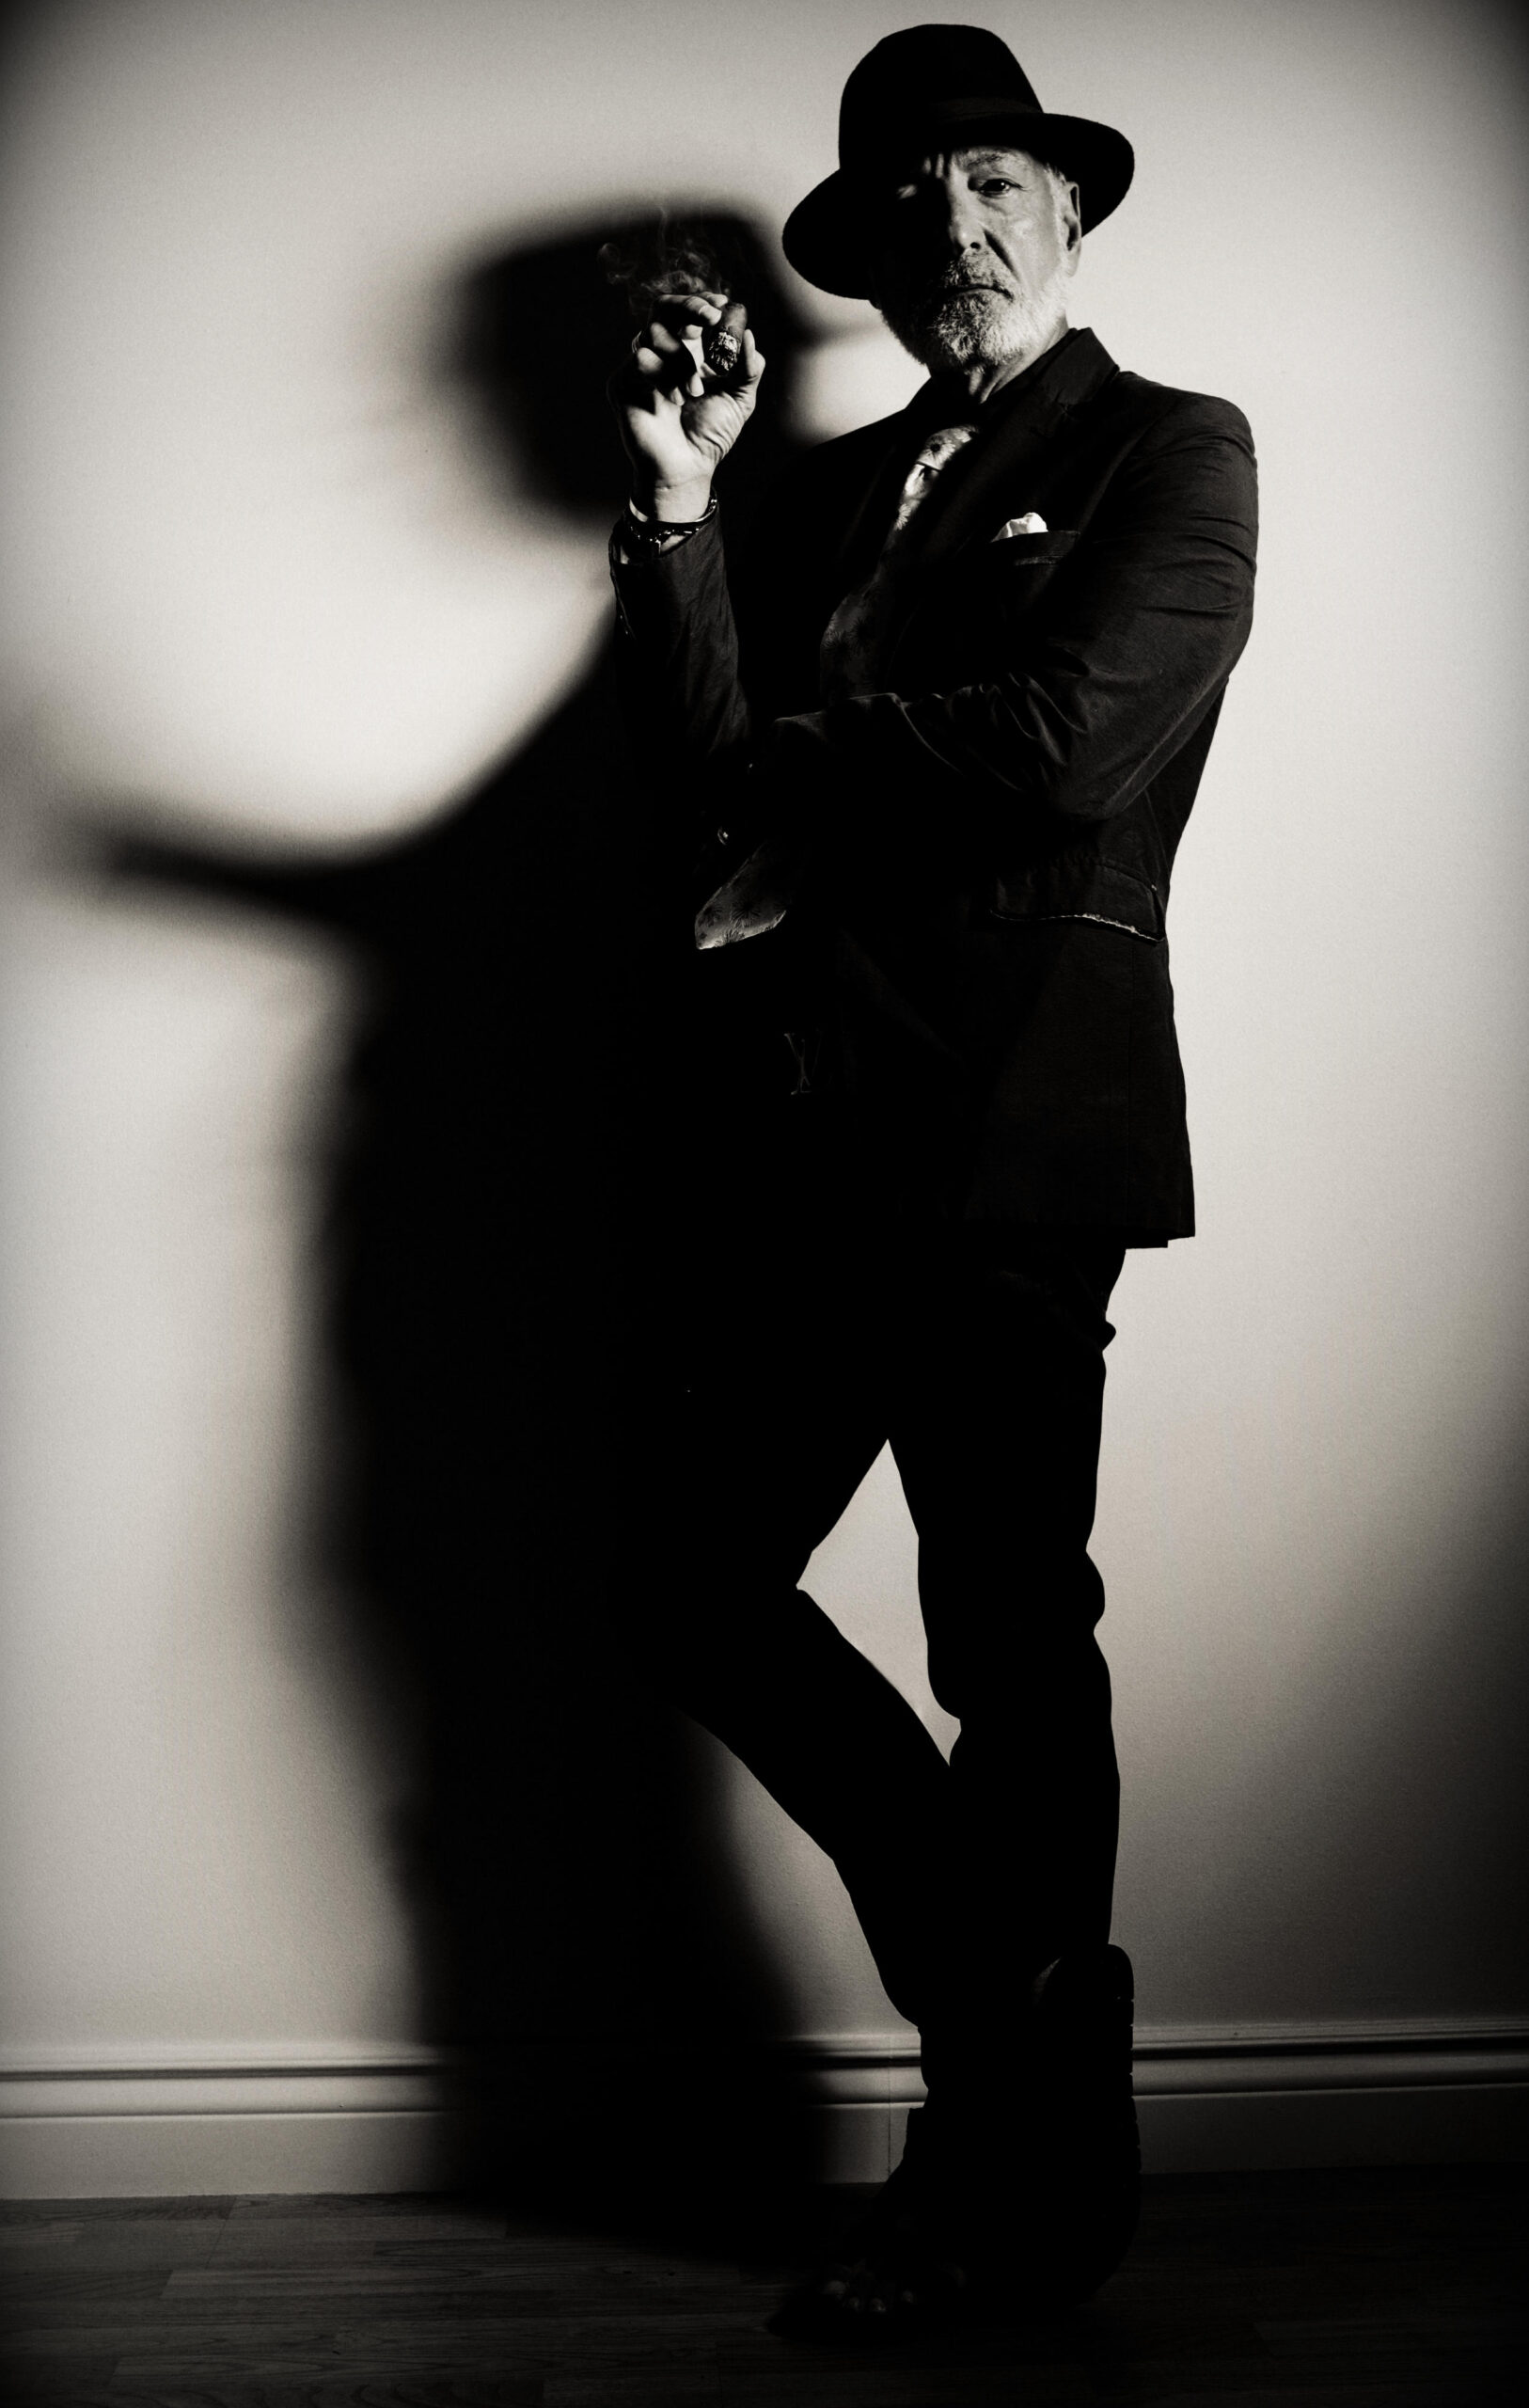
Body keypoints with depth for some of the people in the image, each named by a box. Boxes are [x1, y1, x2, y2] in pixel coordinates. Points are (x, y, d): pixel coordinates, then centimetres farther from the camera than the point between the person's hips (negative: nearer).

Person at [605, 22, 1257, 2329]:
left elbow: (1068, 744, -15)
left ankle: (1017, 2176, 22)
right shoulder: (836, 486, 19)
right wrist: (681, 504, -3)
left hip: (1007, 1137, -6)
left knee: (1009, 1649, 2)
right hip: (808, 1140, 6)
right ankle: (1020, 1998, 27)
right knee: (696, 1584, 7)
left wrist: (803, 755, -2)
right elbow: (707, 790, 7)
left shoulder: (1175, 453, 3)